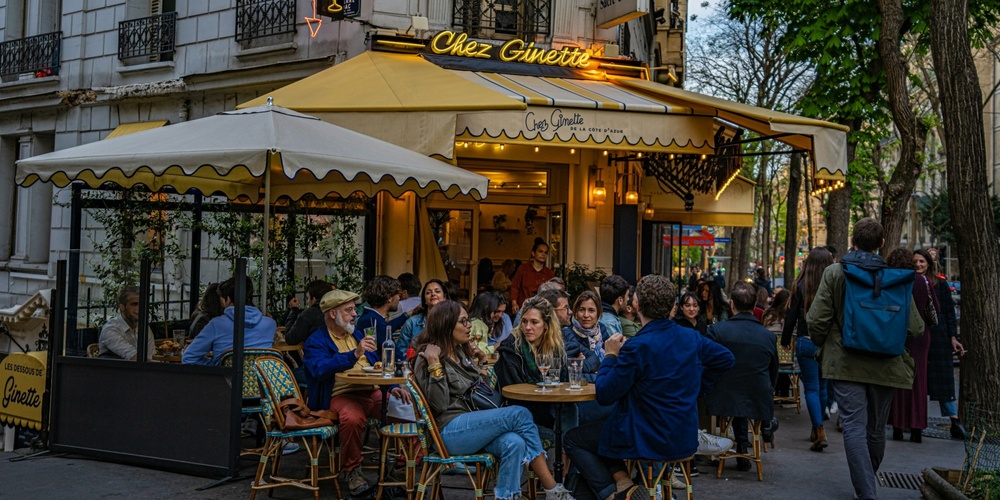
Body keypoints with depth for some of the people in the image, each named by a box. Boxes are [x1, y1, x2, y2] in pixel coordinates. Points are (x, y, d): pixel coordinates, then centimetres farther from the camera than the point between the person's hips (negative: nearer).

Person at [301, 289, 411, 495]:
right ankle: (352, 470, -13)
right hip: (342, 395, -6)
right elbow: (320, 369, -20)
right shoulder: (315, 342, 1)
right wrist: (354, 354, -30)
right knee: (352, 417, -38)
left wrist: (392, 387, 5)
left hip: (373, 392, 6)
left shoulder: (358, 335, 22)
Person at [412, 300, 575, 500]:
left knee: (514, 443, -25)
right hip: (449, 431, -7)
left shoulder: (461, 352, 16)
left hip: (470, 425, 7)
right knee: (520, 414, -20)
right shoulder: (427, 358, -6)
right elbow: (439, 405, -18)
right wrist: (435, 365, -23)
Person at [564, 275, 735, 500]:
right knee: (596, 429, 28)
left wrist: (610, 355, -6)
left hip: (649, 440, -8)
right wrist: (697, 385, 18)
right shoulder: (692, 338, 0)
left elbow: (604, 395, -17)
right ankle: (621, 479, 4)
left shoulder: (637, 347, -22)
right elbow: (726, 358, 16)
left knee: (573, 440, 11)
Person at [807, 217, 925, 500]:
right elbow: (915, 328, -3)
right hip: (884, 365, 2)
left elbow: (816, 320, -10)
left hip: (845, 363, -2)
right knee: (876, 429, 17)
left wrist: (821, 345, 10)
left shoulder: (834, 273, -7)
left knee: (854, 427, -2)